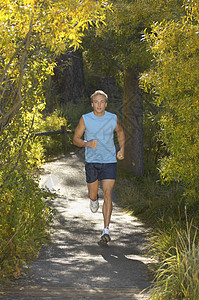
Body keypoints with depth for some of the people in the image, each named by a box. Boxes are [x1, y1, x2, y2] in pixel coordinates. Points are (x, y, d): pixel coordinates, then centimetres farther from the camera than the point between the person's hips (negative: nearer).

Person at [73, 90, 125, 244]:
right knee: (92, 194, 12)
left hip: (109, 162, -1)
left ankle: (106, 230, -12)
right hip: (92, 162, 1)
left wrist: (122, 149, 4)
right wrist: (87, 144, -20)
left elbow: (120, 132, 19)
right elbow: (76, 139, 1)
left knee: (107, 195, -12)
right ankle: (94, 199, 51)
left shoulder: (113, 119, -2)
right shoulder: (85, 119, -5)